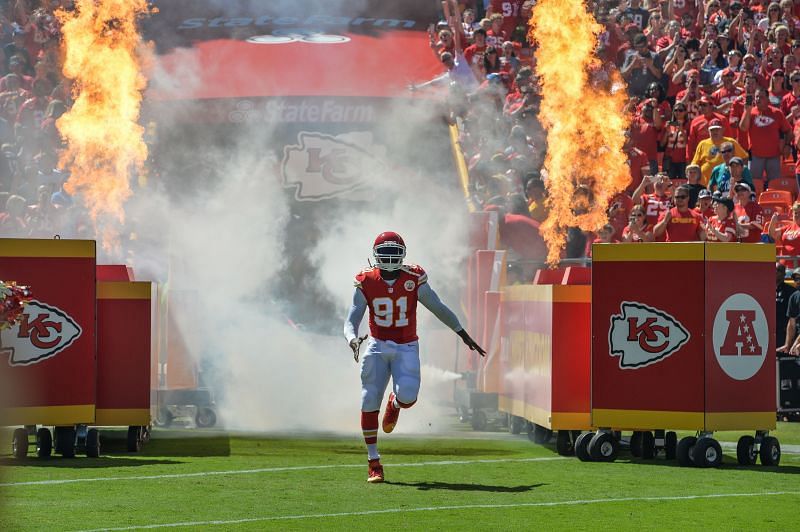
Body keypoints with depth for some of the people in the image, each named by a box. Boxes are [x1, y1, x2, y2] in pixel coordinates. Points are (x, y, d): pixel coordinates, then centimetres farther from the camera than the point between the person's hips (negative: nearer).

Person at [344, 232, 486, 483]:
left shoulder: (414, 279, -7)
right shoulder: (366, 283, -6)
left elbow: (440, 309, 2)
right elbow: (351, 321, -8)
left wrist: (465, 336, 6)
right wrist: (353, 340, -31)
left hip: (406, 348, -1)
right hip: (377, 347, 1)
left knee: (407, 396, -23)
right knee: (369, 403, -4)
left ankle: (394, 403, 19)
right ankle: (374, 463, 7)